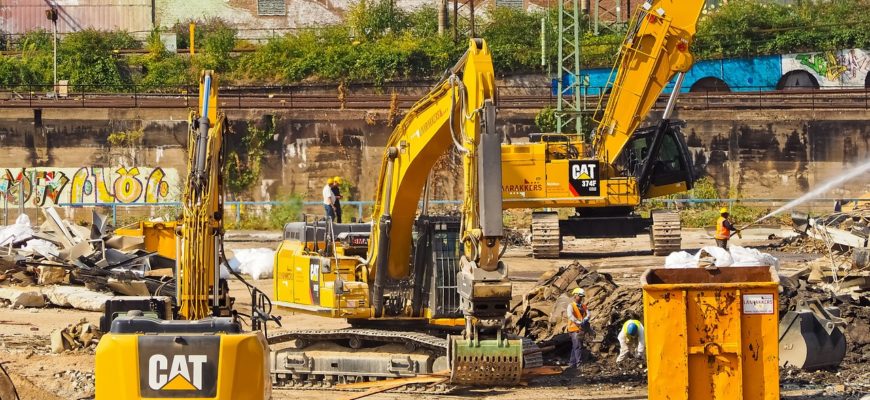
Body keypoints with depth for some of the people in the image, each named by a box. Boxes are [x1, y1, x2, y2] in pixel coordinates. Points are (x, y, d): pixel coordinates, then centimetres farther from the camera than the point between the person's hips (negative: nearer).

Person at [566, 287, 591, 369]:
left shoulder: (583, 306, 14)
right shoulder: (571, 306, -3)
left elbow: (588, 314, 0)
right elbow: (570, 316, -19)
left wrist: (585, 320, -22)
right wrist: (578, 322, -30)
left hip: (582, 329, 6)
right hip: (574, 328, -6)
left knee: (575, 347, 13)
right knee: (578, 346, -13)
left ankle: (572, 363, 19)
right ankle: (579, 363, -16)